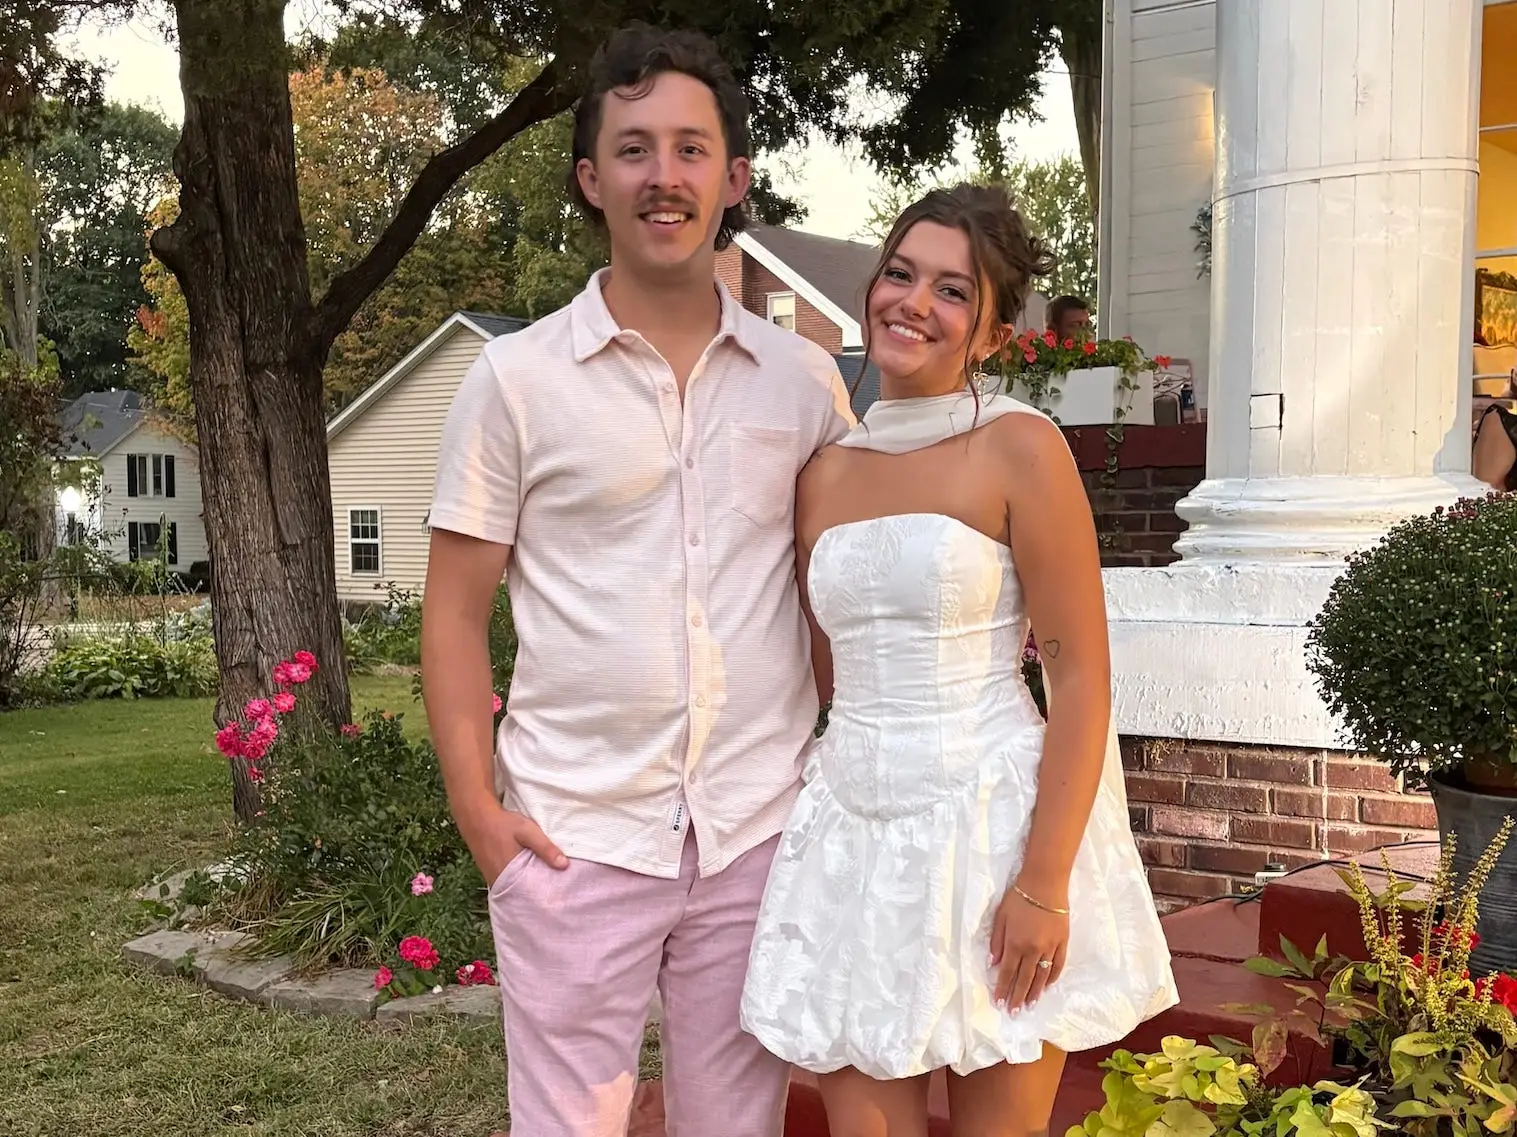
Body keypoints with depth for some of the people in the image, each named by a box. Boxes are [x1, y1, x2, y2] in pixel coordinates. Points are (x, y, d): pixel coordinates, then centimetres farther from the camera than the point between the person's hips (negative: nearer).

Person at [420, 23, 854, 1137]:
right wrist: (477, 808, -6)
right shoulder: (515, 378, -2)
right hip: (574, 831, -2)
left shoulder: (806, 378, 5)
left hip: (760, 829, 2)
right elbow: (456, 609, 0)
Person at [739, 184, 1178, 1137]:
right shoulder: (827, 471, 8)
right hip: (855, 833, 4)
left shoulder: (1020, 449, -7)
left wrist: (1045, 882, -15)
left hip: (994, 819, -4)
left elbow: (1083, 678, -10)